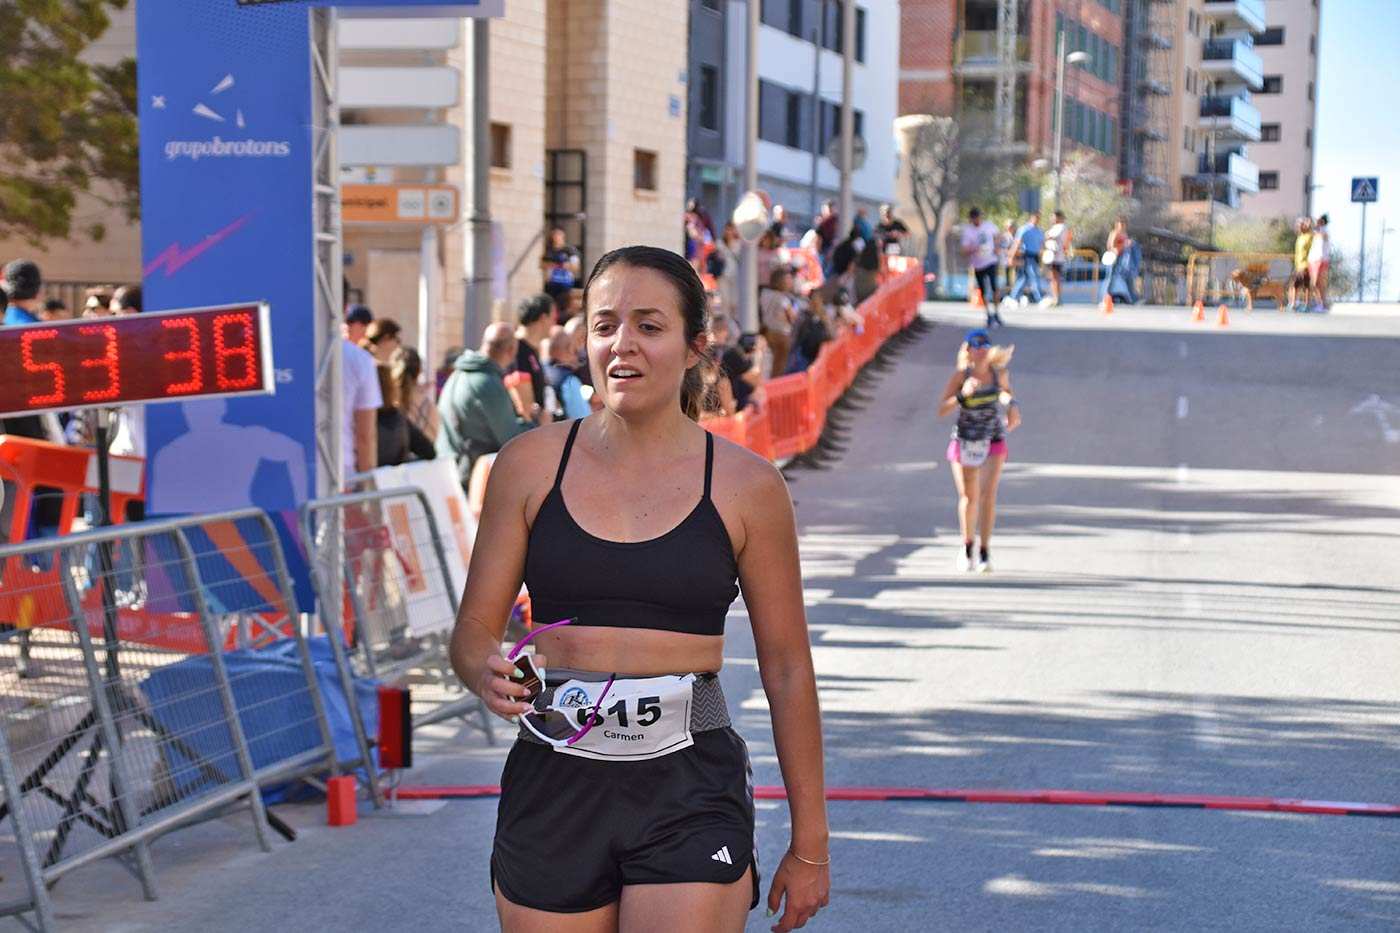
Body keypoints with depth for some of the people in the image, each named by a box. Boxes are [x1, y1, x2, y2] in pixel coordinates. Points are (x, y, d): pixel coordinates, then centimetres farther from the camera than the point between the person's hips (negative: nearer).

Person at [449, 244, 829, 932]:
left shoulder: (746, 485, 0)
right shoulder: (532, 464, 3)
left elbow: (787, 668, 5)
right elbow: (473, 632, 6)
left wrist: (809, 843, 6)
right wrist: (489, 675, -18)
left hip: (691, 796, -2)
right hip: (553, 790, 2)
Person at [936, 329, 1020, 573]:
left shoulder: (999, 373, -4)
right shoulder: (960, 375, -10)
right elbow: (941, 410, -15)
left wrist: (1013, 406, -1)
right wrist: (963, 394, -29)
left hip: (993, 441, 0)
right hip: (964, 441, 0)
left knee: (988, 492, -16)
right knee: (968, 497, 8)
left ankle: (985, 552, -13)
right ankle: (967, 547, 31)